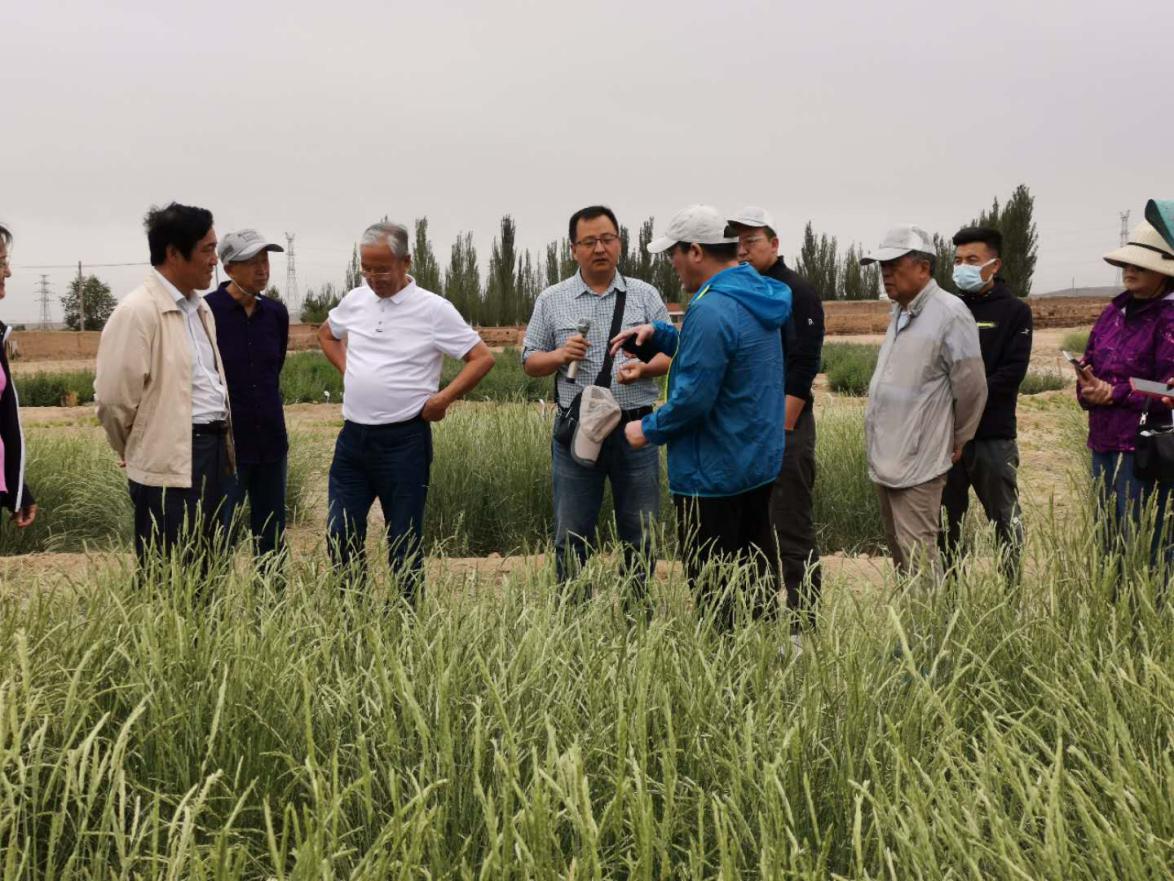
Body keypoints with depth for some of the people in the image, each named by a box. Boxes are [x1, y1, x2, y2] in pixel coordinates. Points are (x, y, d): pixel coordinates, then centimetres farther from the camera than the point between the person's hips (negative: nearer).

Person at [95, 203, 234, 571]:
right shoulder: (137, 311, -13)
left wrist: (220, 442, 18)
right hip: (169, 462, -8)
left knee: (203, 574, 15)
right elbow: (113, 398, -13)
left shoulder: (200, 307, 14)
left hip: (213, 449, 8)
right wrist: (138, 451, 1)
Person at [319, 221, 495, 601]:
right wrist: (346, 370, 13)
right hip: (353, 437, 5)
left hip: (404, 441, -5)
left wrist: (443, 398, -12)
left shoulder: (433, 309, -9)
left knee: (403, 542, 4)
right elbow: (326, 333, 28)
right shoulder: (355, 301, 7)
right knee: (340, 536, 6)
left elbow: (483, 358, -7)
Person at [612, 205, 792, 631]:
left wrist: (649, 429, -10)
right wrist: (656, 333, 9)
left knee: (714, 594, 3)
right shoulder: (756, 296, 7)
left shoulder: (711, 309, -23)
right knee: (757, 577, 18)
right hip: (761, 465, 10)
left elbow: (694, 397, -25)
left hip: (712, 476, -10)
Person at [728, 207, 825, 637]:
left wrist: (780, 429, -19)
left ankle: (800, 627, 0)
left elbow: (803, 367, -14)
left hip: (783, 427, -8)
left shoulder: (797, 292, -7)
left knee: (791, 531, -6)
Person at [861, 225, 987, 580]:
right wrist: (877, 443, 18)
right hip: (885, 456, 9)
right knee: (898, 550, 17)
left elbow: (971, 387, -11)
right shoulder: (900, 312, 13)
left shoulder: (949, 313, -14)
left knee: (918, 558, -5)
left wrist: (958, 441, 0)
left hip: (917, 461, -9)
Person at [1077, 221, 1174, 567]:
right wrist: (1089, 388, -9)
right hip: (1103, 440, 8)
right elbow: (1088, 367, 13)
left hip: (1145, 445, -8)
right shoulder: (1114, 311, 12)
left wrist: (1112, 394, -12)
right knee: (1107, 538, 16)